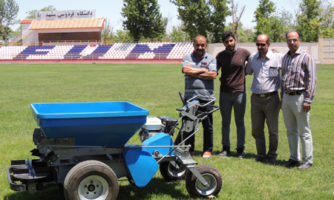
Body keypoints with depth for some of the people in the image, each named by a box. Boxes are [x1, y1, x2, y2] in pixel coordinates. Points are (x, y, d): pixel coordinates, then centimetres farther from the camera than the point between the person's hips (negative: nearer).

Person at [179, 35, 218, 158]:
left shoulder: (211, 59, 8)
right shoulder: (187, 58, 12)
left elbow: (213, 75, -8)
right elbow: (186, 70, -8)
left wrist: (194, 73, -6)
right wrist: (203, 70, -5)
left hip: (206, 97, -1)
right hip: (190, 96, 2)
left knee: (207, 125, 3)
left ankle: (208, 150, 14)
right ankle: (188, 149, 17)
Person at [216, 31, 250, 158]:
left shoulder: (244, 53, 0)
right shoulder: (221, 56, 5)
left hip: (239, 92, -2)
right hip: (224, 92, 2)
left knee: (239, 122, 5)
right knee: (225, 122, 9)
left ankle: (240, 149, 15)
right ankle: (225, 148, 19)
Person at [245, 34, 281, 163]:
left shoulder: (278, 58, -6)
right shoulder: (252, 58, 7)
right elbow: (246, 72, 24)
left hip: (271, 99, -3)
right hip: (256, 98, 3)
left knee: (273, 130, 6)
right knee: (256, 129, 8)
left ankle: (272, 154, 24)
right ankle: (261, 154, 23)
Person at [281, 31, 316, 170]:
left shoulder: (306, 57, -8)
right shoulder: (285, 58, 14)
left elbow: (311, 79, -11)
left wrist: (308, 100, -17)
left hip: (299, 97, -7)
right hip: (286, 98, 7)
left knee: (304, 131, -1)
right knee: (291, 131, 12)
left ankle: (308, 161, 6)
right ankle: (294, 158, 22)